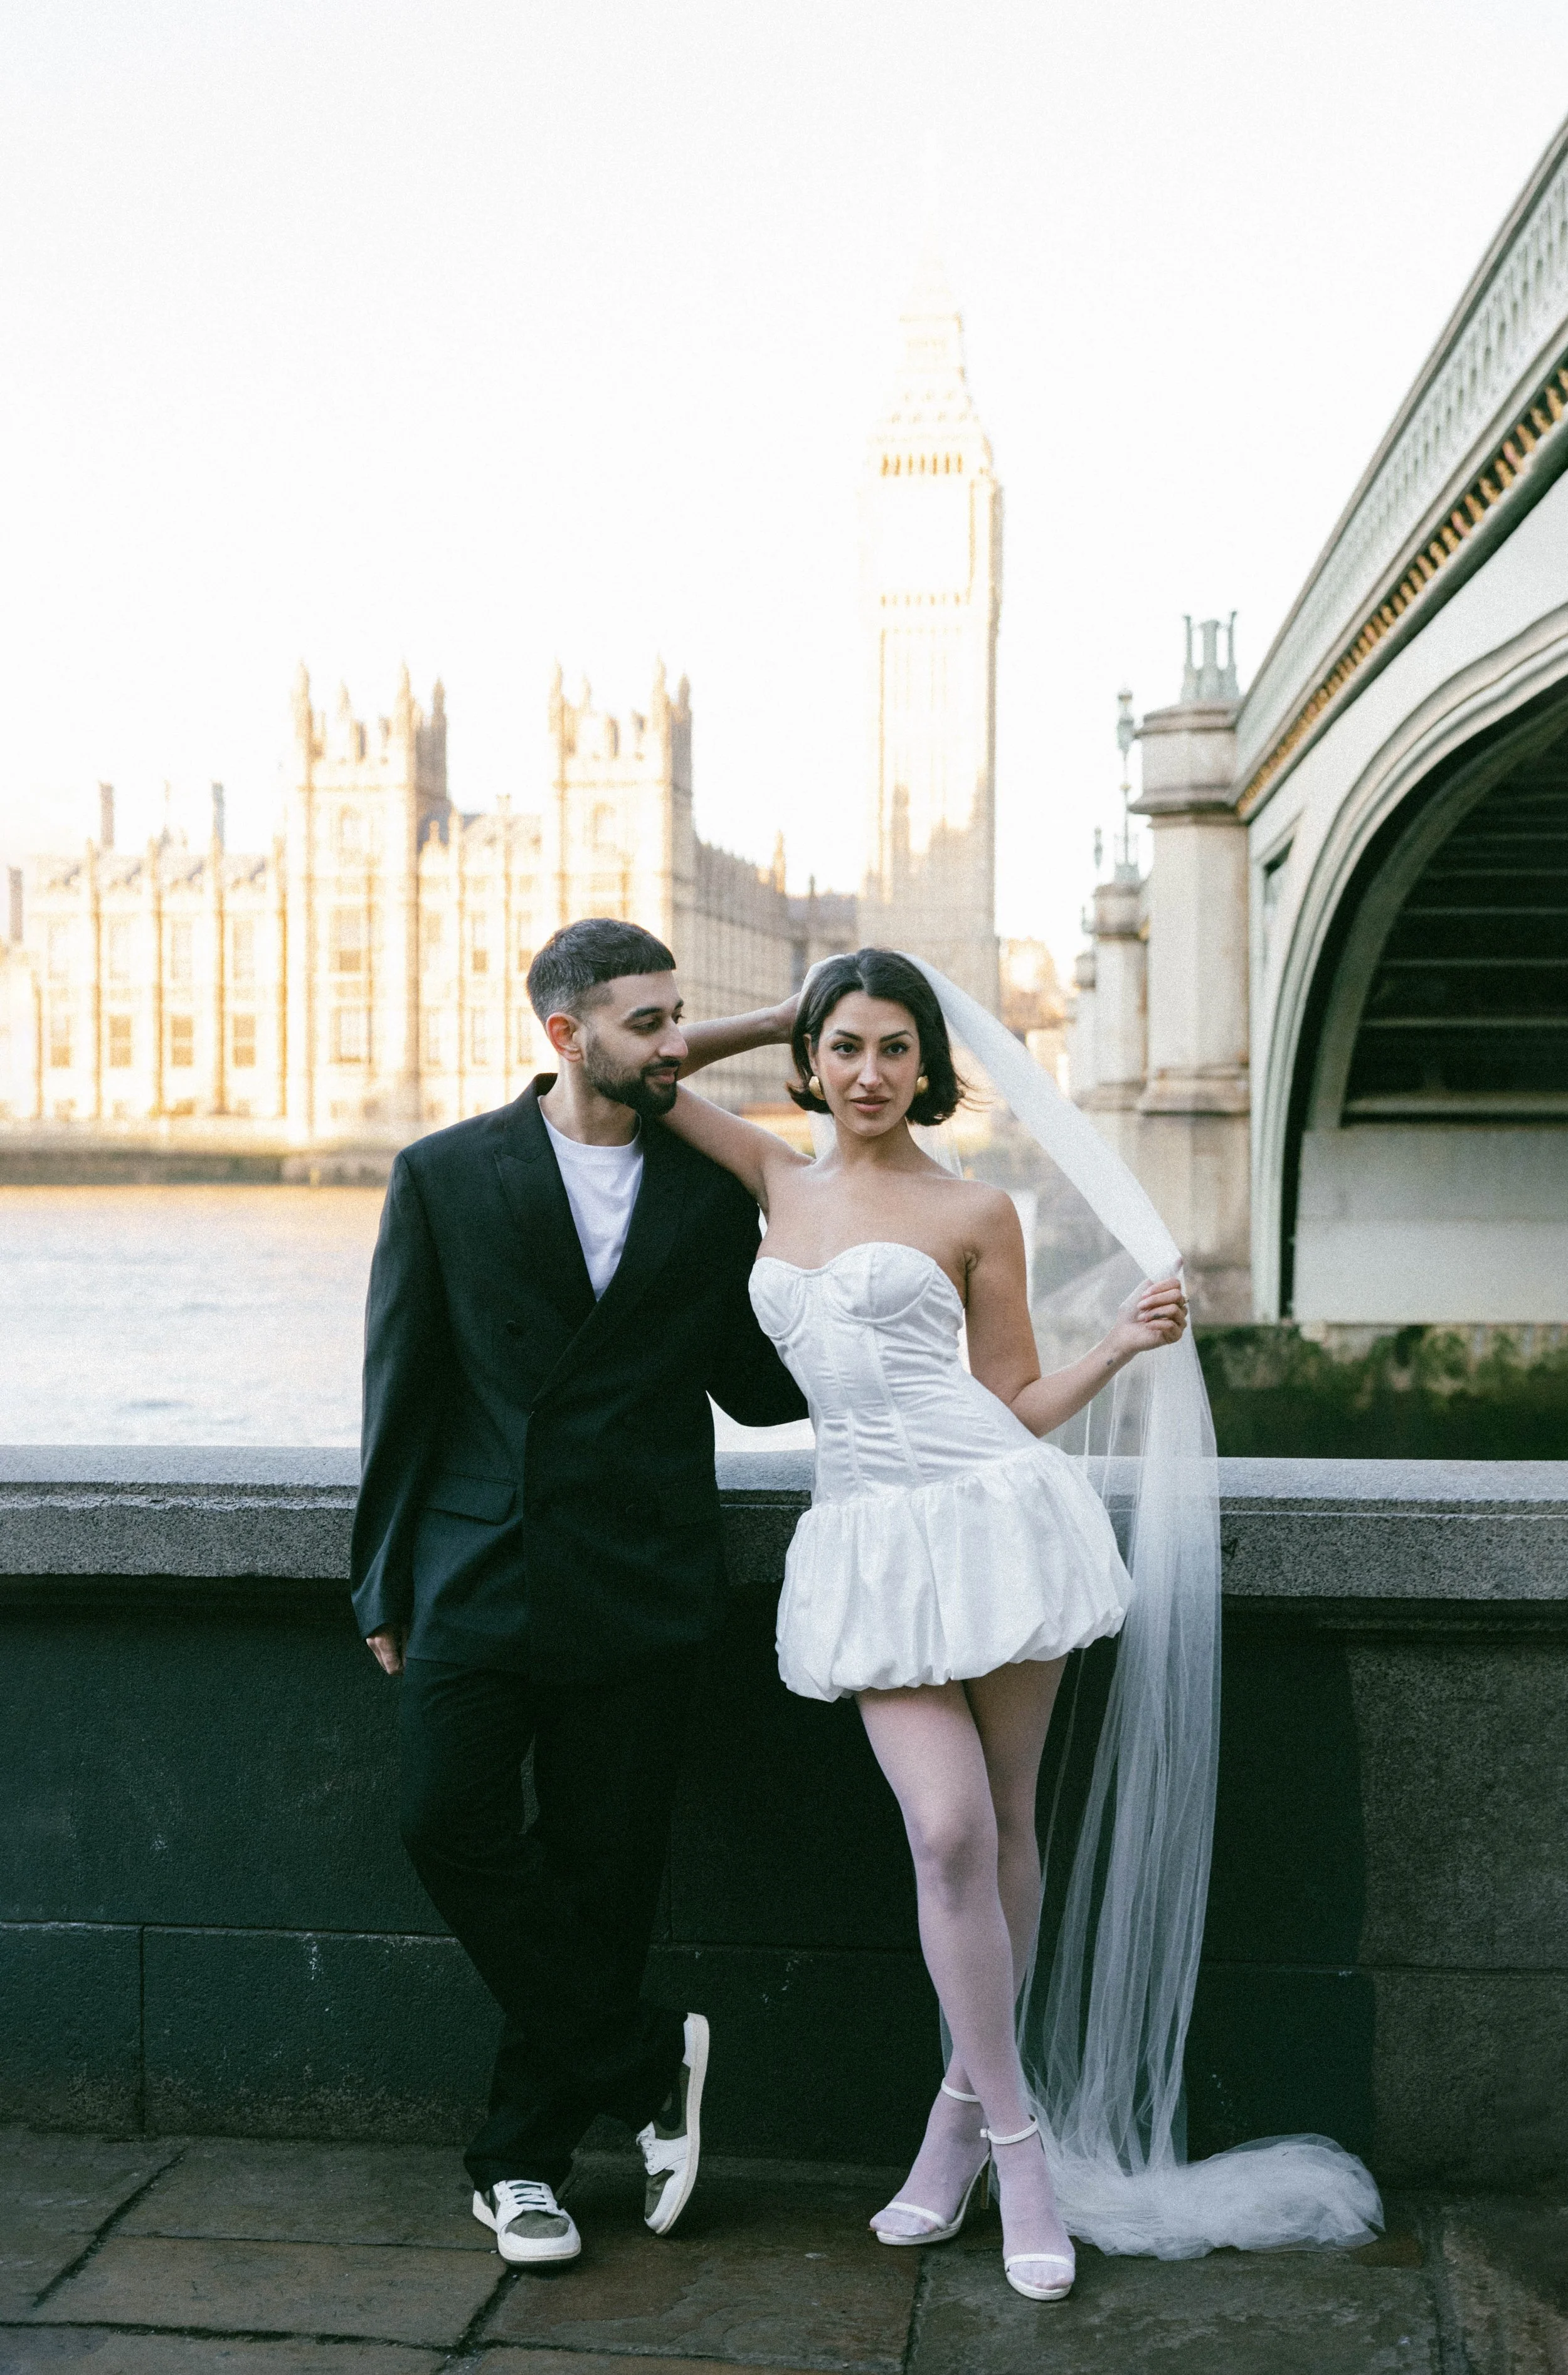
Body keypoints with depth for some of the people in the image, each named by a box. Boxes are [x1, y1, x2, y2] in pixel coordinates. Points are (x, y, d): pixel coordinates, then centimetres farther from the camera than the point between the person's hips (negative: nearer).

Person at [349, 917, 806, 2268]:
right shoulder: (446, 1176, 2)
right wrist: (385, 1582, 4)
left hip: (640, 1588, 1)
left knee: (599, 1871, 4)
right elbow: (403, 1386, 4)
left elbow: (753, 1388, 13)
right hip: (480, 1581, 0)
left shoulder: (712, 1189, 7)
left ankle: (523, 2156, 19)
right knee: (452, 1829, -11)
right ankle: (644, 2062, 7)